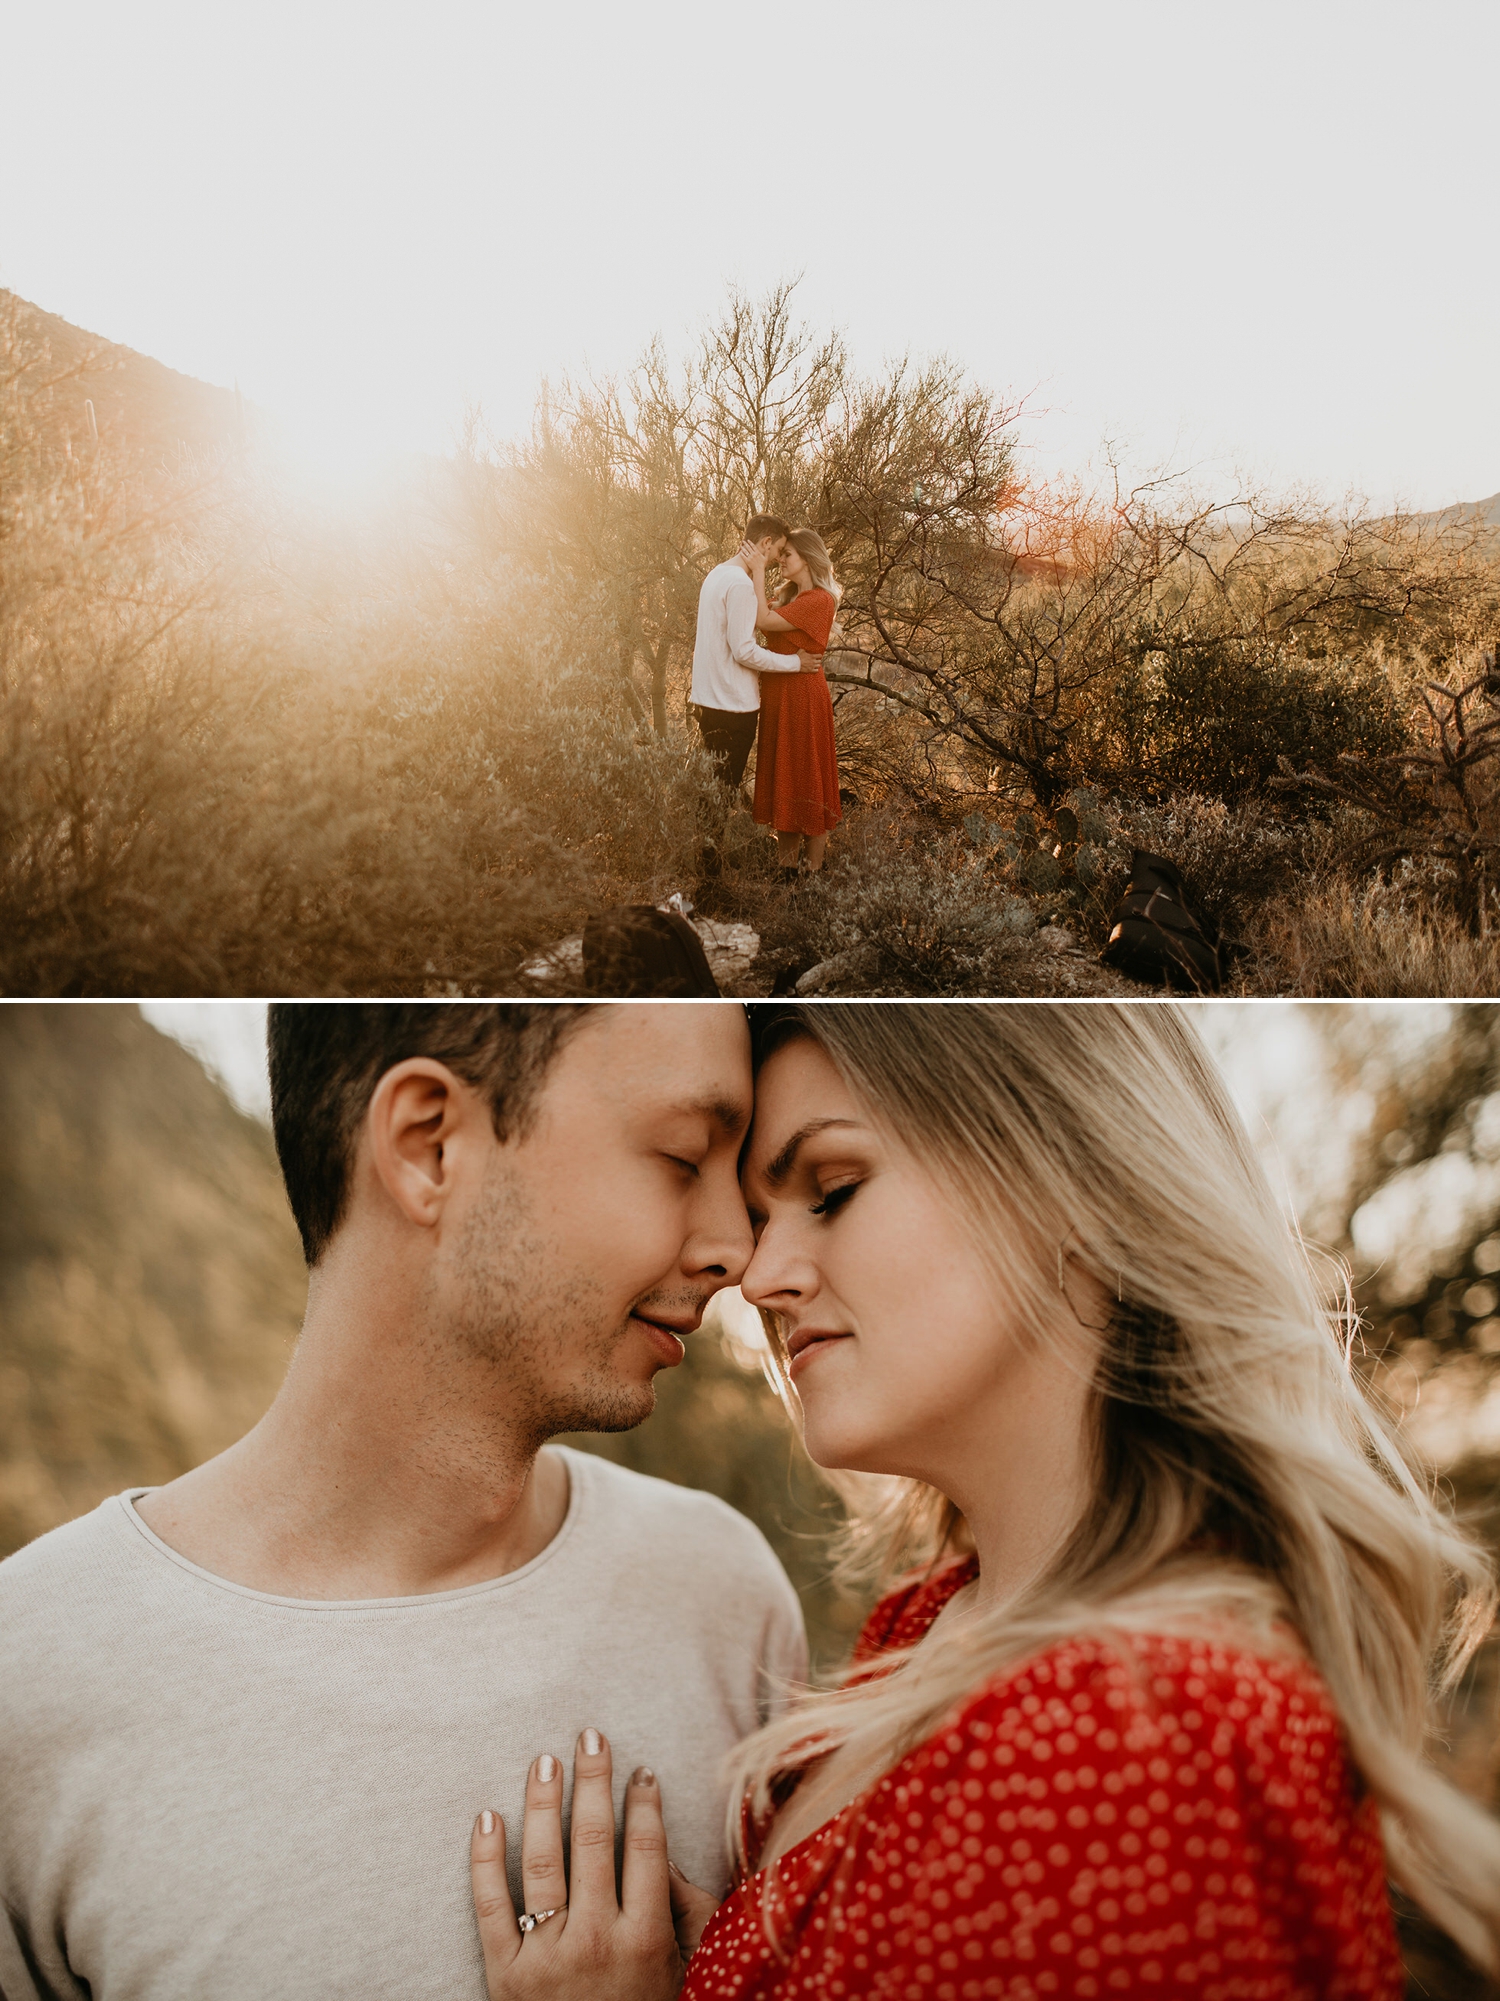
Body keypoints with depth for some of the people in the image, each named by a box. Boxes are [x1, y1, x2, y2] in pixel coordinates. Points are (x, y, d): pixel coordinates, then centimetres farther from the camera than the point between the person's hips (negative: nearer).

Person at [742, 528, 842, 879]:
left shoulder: (819, 600, -15)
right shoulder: (788, 596, 14)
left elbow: (763, 620, -20)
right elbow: (760, 619, 3)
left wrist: (758, 571, -16)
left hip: (803, 697, -9)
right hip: (779, 696, 9)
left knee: (806, 783, -1)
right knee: (782, 783, 12)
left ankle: (813, 872, 8)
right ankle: (787, 867, 20)